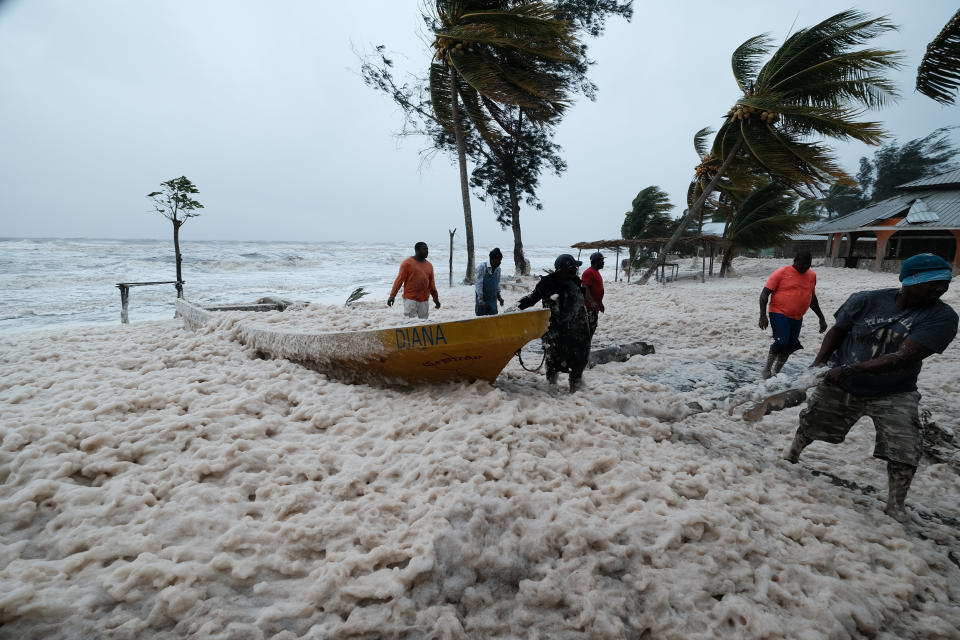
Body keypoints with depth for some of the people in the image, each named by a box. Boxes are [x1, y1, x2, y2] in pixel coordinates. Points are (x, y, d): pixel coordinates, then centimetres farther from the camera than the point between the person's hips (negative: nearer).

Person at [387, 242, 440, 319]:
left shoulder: (429, 265, 12)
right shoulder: (407, 263, -4)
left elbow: (431, 284, 17)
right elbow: (399, 279, -6)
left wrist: (436, 299, 16)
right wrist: (392, 296, -10)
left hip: (424, 300, 5)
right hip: (410, 299, -5)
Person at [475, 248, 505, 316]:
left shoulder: (498, 269, 4)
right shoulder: (482, 267, -14)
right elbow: (479, 284, -16)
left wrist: (499, 296, 10)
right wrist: (481, 300, -18)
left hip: (493, 299, 5)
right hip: (482, 298, -5)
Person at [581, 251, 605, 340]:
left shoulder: (596, 272, 17)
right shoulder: (588, 272, -15)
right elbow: (585, 289, -24)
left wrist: (600, 303, 26)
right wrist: (592, 302, -35)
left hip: (595, 306, 10)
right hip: (589, 306, -10)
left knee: (593, 327, 15)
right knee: (590, 327, -10)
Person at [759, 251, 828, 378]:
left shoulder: (812, 276, 10)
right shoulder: (781, 273, -8)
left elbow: (812, 298, 23)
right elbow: (764, 294, -9)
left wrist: (821, 318, 23)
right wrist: (763, 316, -17)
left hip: (797, 318, 6)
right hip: (779, 315, -6)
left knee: (790, 346, 5)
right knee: (781, 342, -20)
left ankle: (776, 372, 19)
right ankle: (766, 370, -3)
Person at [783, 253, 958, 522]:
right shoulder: (865, 301, -14)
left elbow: (903, 357, -29)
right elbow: (838, 331, 2)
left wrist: (849, 369, -34)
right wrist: (820, 362, -10)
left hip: (893, 394, -1)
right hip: (840, 384, 1)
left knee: (904, 452, -7)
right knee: (810, 424, 15)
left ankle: (895, 506, 13)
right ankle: (791, 456, 43)